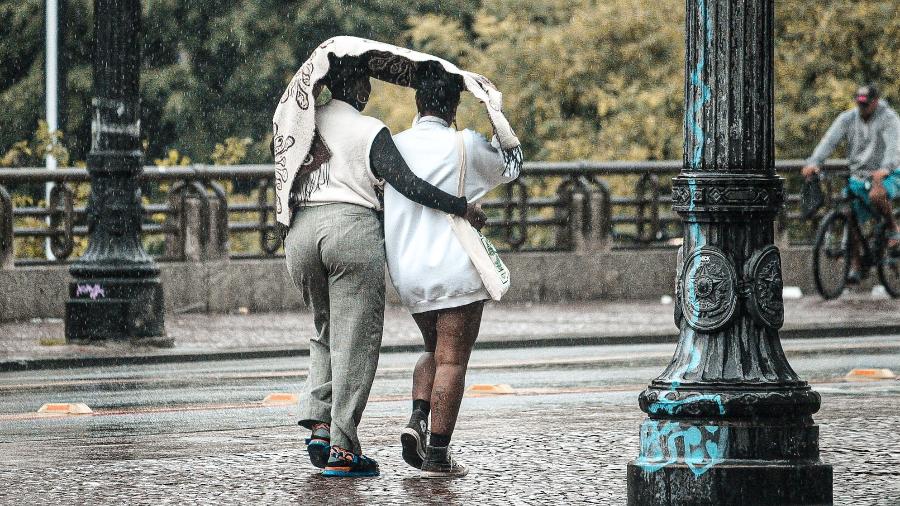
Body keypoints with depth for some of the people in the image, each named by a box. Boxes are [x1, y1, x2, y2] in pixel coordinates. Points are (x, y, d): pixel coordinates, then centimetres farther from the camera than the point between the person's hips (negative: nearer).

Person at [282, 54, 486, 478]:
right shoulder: (370, 131, -4)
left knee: (327, 332, 21)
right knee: (355, 341, 0)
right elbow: (405, 182, -11)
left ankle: (318, 426, 4)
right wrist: (461, 208, -7)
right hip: (352, 229, -5)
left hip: (300, 232, 5)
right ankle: (342, 449, -4)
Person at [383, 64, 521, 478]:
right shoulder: (465, 145, -5)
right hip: (454, 270, -5)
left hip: (408, 272, 5)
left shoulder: (393, 145, 4)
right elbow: (510, 169, 12)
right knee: (452, 360, 0)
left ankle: (417, 420, 2)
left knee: (435, 350, 23)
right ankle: (437, 456, -3)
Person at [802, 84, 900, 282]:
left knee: (876, 195, -37)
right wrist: (813, 163, -31)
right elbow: (830, 140, -13)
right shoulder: (848, 119, 1)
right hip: (859, 177, 5)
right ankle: (855, 267, 1)